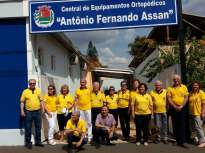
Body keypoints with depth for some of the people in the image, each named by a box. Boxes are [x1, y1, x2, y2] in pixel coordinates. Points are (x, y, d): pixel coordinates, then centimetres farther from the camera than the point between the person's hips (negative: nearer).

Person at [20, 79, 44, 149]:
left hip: (37, 112, 3)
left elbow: (41, 100, 10)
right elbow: (22, 102, -2)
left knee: (38, 127, 10)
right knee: (28, 128, 4)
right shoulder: (25, 91, -2)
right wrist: (22, 111, -10)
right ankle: (28, 143, 16)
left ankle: (38, 142, 22)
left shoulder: (38, 91, 7)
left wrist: (43, 109, 3)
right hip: (28, 112, -3)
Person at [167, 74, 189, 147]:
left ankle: (181, 141, -2)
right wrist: (175, 107, -12)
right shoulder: (170, 88, 4)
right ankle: (177, 139, 16)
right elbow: (169, 99, -2)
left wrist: (181, 106, -12)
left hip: (182, 108, 0)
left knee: (182, 125, -4)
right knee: (175, 125, 5)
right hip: (173, 108, 1)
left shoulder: (184, 87, 5)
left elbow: (186, 98, 0)